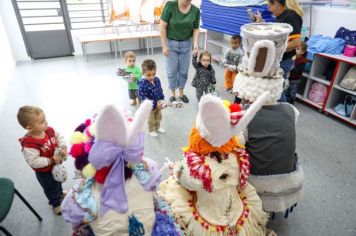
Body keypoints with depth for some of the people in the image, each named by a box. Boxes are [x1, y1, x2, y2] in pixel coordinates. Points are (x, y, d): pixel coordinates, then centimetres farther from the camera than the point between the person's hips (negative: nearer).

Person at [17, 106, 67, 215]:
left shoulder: (49, 130, -19)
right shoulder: (29, 144, -37)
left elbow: (59, 137, -3)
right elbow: (33, 162, -34)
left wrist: (63, 148, -20)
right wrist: (51, 160, -33)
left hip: (57, 164, 6)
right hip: (44, 172, -6)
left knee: (58, 181, 35)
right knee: (51, 188, 21)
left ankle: (60, 193, 66)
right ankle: (56, 204, 49)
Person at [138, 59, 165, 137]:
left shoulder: (157, 80, -9)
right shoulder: (142, 84, -28)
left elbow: (160, 91, 3)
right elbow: (143, 97, -27)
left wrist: (160, 100, -14)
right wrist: (155, 104, -28)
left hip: (158, 103, 6)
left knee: (158, 117, 25)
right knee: (151, 119, 15)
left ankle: (157, 127, 49)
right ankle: (151, 130, 39)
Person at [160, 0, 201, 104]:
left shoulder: (195, 10, -6)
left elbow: (196, 29, 1)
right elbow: (163, 26, -12)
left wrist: (195, 43, -16)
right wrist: (164, 45, -13)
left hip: (186, 44, 2)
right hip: (171, 43, -2)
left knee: (184, 71, 10)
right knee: (171, 71, 6)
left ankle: (181, 93, 29)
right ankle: (173, 94, 24)